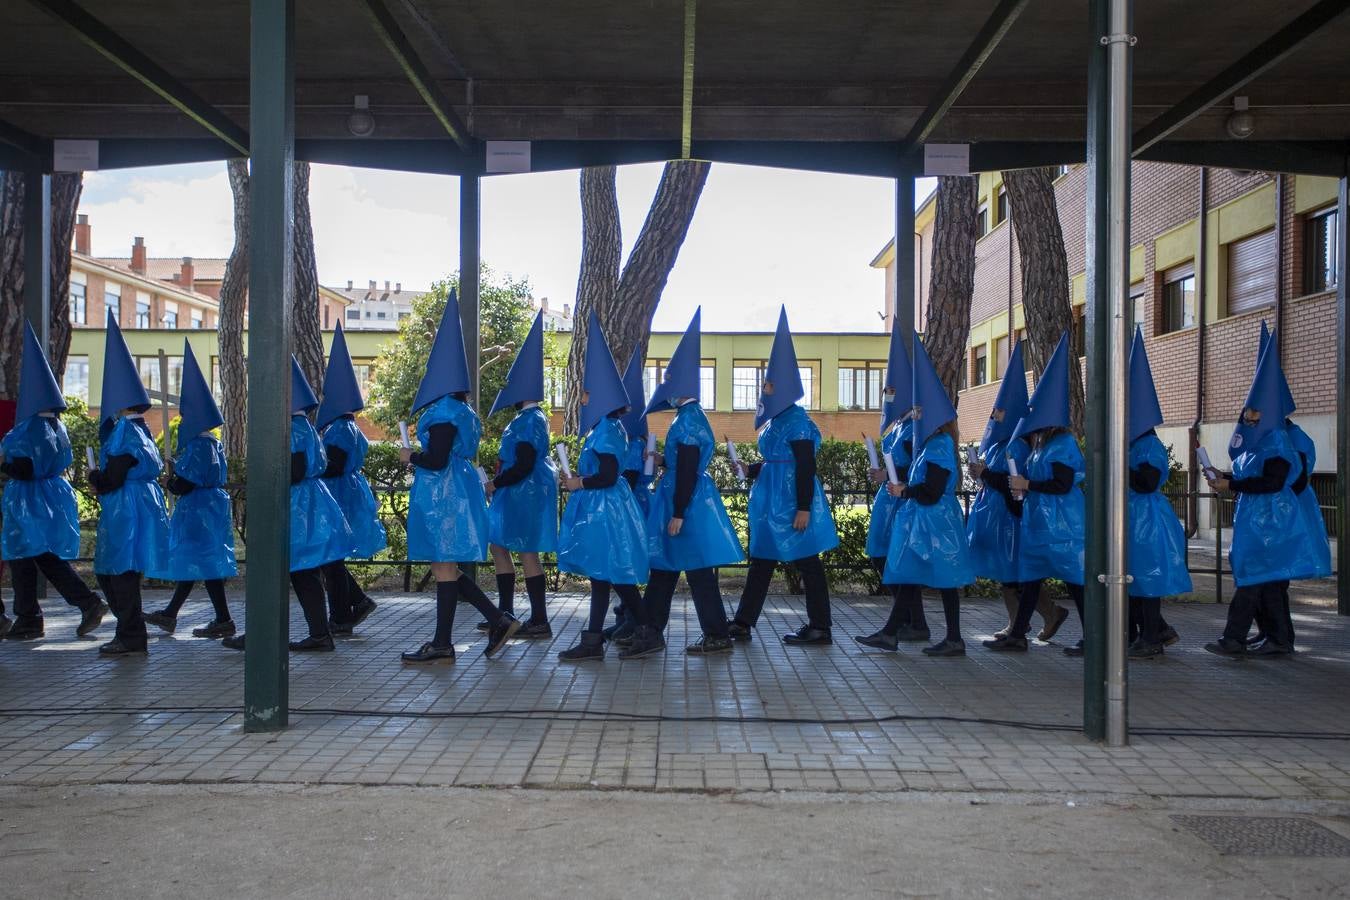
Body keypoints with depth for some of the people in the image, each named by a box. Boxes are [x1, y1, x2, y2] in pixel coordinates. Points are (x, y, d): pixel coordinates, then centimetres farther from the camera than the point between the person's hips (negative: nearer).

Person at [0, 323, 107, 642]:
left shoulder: (29, 428, -18)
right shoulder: (56, 425, 7)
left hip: (29, 503, -8)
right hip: (55, 495, 8)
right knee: (49, 557, 15)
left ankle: (28, 620, 12)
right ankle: (89, 603, 6)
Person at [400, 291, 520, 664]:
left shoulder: (443, 413, -16)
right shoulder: (461, 410, 15)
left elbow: (436, 461, -22)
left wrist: (410, 457, -5)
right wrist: (420, 456, 20)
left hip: (444, 494, -10)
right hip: (456, 492, 10)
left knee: (444, 566, -3)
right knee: (446, 566, 13)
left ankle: (442, 645, 6)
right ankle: (499, 621, 13)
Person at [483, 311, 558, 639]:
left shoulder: (528, 422, -18)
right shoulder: (530, 418, 13)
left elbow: (524, 467, -22)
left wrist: (495, 484, -13)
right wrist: (504, 461, 12)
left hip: (526, 495, -11)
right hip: (519, 496, 11)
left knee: (528, 554, -5)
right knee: (498, 546, 15)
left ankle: (539, 622, 2)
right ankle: (506, 612, 24)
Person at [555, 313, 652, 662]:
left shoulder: (606, 429, -17)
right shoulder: (606, 426, 13)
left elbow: (607, 476, -21)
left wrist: (578, 483, -9)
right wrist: (578, 478, 10)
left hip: (605, 509, -10)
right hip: (601, 509, 10)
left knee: (611, 575, -4)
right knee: (600, 575, 11)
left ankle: (648, 634, 3)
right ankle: (593, 641, 16)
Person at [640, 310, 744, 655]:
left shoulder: (688, 422, -18)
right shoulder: (690, 417, 12)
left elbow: (687, 473, -21)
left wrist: (678, 514, -21)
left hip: (687, 502, -10)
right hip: (689, 499, 10)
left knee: (697, 570, -3)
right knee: (664, 565, 15)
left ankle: (718, 637, 5)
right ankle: (650, 627, 24)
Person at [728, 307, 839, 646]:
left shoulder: (796, 421, -14)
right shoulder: (776, 421, 13)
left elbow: (806, 468, -18)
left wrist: (803, 509, -21)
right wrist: (750, 470, 7)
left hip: (790, 501, -10)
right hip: (772, 502, 10)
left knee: (806, 562, 0)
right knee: (761, 560, 12)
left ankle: (820, 629, 9)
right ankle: (743, 623, 18)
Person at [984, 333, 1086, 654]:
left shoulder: (1063, 444, -13)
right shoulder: (1040, 445, 14)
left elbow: (1062, 485, -20)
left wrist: (1027, 485, -14)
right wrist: (1021, 486, 5)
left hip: (1060, 522, -10)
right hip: (1039, 520, 10)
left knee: (1073, 579, -4)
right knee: (1030, 577, 11)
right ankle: (1017, 635, 16)